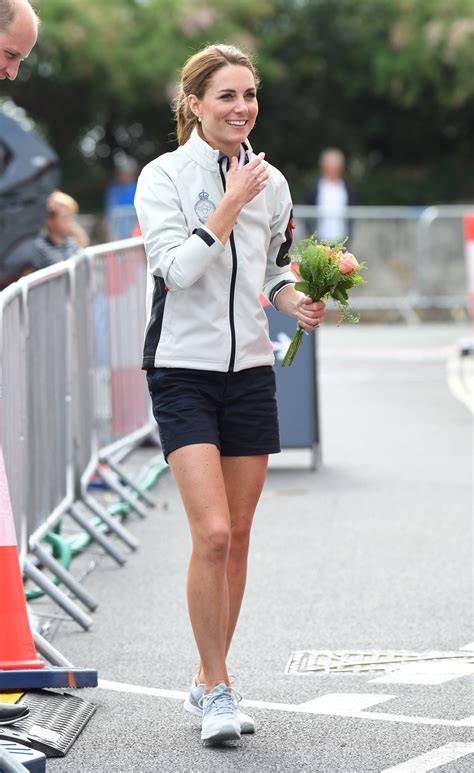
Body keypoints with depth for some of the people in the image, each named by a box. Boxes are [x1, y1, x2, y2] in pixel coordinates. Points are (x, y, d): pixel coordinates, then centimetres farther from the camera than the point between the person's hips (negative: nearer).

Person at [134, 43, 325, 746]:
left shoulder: (270, 182, 9)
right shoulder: (165, 175, -6)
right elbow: (176, 267, -17)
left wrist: (297, 302, -1)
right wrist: (231, 202, -20)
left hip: (251, 370, 5)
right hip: (184, 371, -5)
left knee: (237, 535, 7)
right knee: (212, 533, -15)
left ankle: (211, 679, 20)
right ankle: (217, 689, -3)